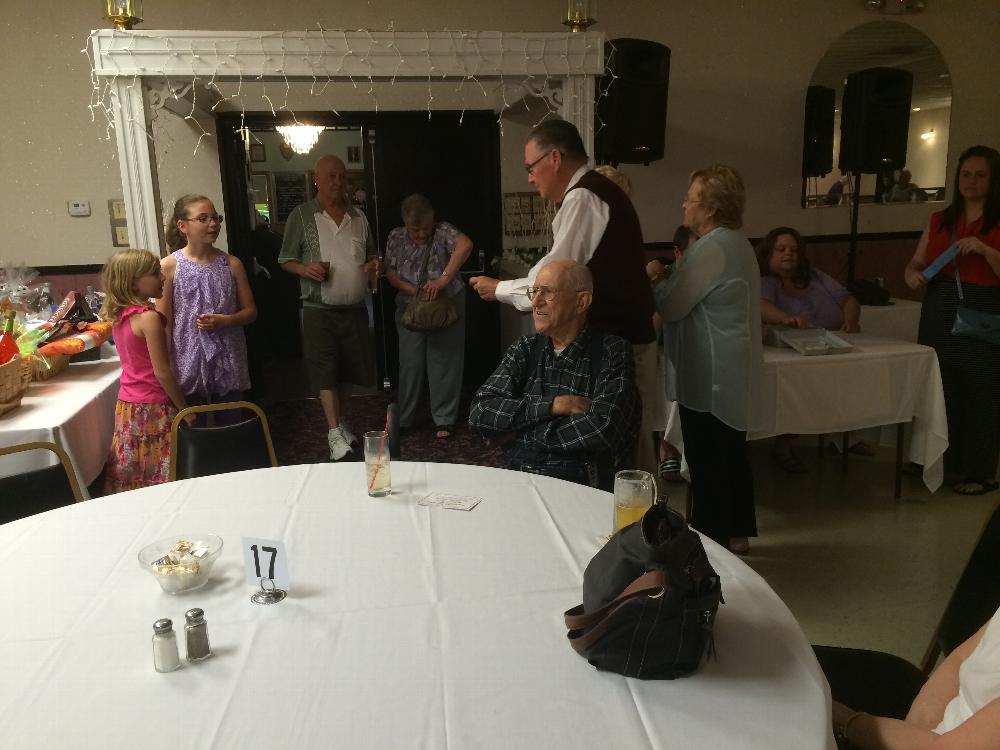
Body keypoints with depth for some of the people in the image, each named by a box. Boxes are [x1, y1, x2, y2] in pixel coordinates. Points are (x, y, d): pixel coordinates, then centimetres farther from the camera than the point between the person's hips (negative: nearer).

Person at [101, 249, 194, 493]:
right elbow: (162, 372, -18)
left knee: (130, 478, 16)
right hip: (152, 408, -8)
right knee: (162, 482, 0)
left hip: (126, 406, 8)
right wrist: (185, 409, -11)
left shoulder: (118, 315, 5)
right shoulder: (148, 317, -19)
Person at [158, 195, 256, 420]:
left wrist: (225, 321, -13)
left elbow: (250, 311, 7)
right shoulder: (169, 266, -5)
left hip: (228, 362, 2)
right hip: (189, 363, -2)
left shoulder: (231, 264, 2)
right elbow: (164, 323, -4)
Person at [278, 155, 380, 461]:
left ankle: (342, 422, 28)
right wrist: (307, 269, -18)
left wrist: (373, 264, -1)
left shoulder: (358, 217, 10)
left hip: (355, 309, 4)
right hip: (320, 310, -4)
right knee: (325, 372, -5)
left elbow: (370, 255, 22)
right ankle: (334, 433, 0)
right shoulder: (301, 215, -2)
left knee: (349, 370, 12)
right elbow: (286, 260, 2)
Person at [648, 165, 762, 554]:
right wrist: (674, 278, 6)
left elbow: (670, 306, -16)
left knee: (707, 463, 0)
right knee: (731, 453, 17)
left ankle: (710, 540, 11)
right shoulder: (736, 243, 14)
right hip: (730, 374, 10)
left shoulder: (712, 248, -19)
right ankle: (736, 532, 29)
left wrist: (656, 279, 1)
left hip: (710, 377, -10)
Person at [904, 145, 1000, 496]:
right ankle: (944, 461, 22)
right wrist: (912, 274, -6)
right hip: (938, 315, 4)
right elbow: (916, 262, 15)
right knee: (940, 391, 8)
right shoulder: (939, 220, 12)